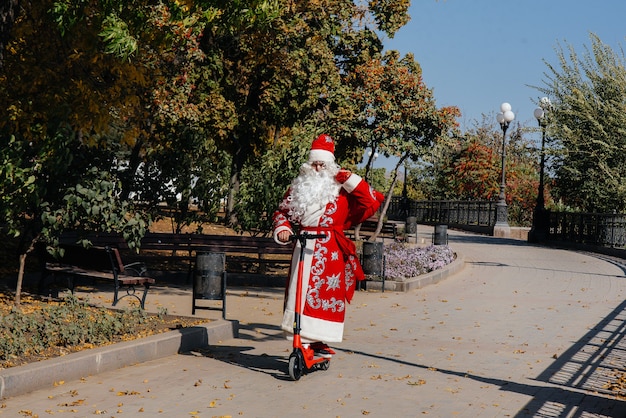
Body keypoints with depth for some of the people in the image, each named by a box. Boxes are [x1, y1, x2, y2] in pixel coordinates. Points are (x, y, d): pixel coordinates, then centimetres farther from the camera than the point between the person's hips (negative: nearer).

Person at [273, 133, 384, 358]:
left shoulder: (342, 189, 5)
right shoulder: (298, 187, 13)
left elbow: (372, 203, 0)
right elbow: (282, 212, 18)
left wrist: (352, 180, -7)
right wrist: (282, 229, -1)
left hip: (331, 252, -2)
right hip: (304, 248, 2)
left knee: (328, 295, -2)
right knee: (300, 294, -3)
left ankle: (319, 341, 6)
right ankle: (302, 340, 0)